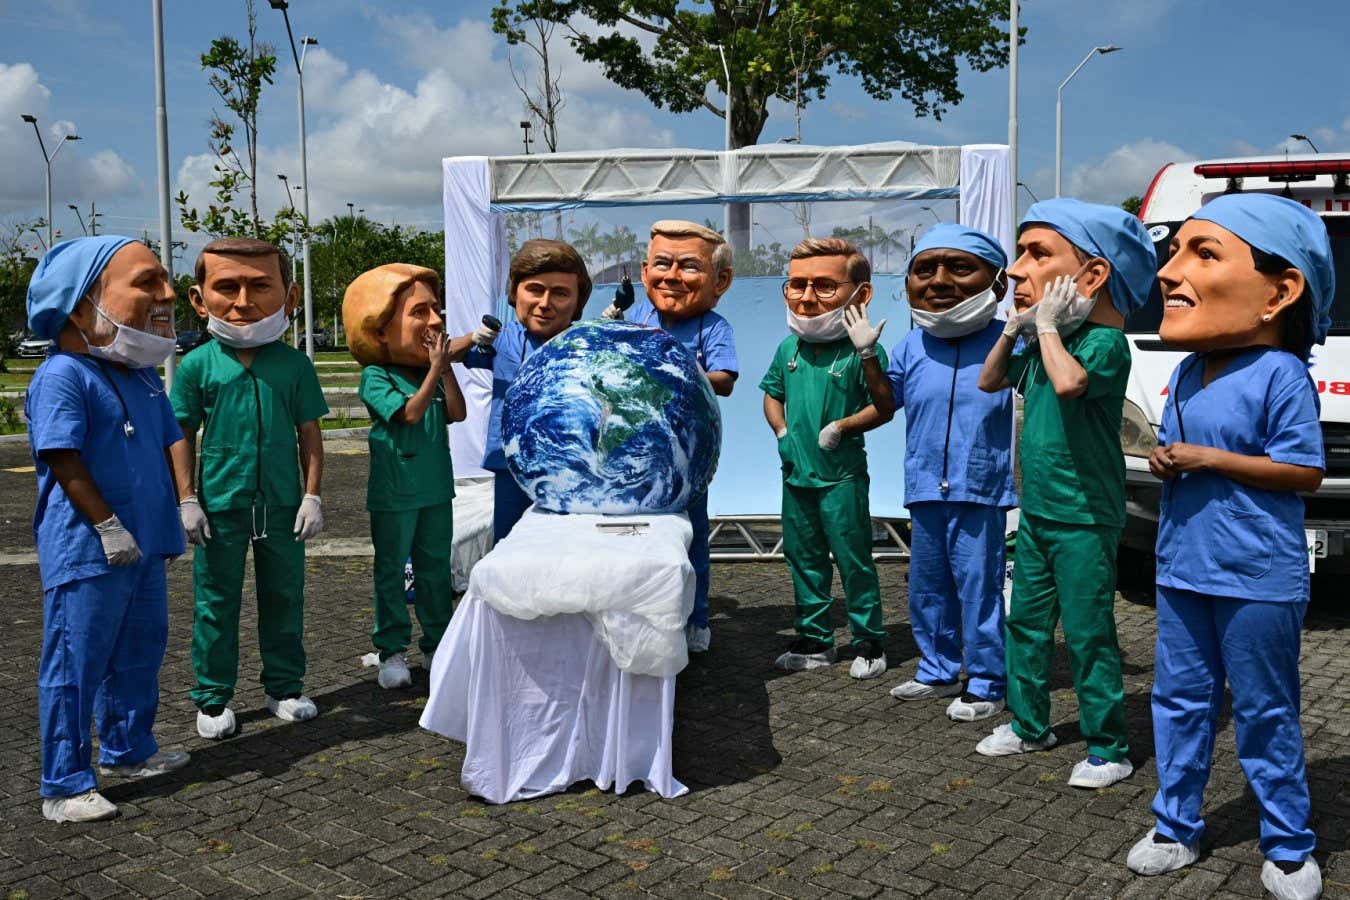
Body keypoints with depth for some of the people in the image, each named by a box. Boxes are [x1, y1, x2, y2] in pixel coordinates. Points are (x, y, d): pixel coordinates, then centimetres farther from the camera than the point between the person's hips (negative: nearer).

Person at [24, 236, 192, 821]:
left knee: (139, 654, 20)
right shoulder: (62, 376, -16)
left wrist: (183, 503, 9)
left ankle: (128, 749, 38)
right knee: (75, 666, 1)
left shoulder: (145, 378, 12)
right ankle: (65, 786, 12)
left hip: (143, 546, 9)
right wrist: (107, 526, -20)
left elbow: (170, 440, 18)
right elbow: (64, 459, -21)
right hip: (86, 553, -9)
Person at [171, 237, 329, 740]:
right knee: (217, 602, 9)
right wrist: (186, 501, -3)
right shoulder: (197, 365, -3)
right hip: (220, 506, -1)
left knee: (284, 596, 12)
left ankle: (285, 687, 27)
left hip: (282, 504, 1)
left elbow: (309, 434, 3)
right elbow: (182, 436, 2)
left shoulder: (294, 364, 0)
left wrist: (312, 495, -1)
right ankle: (212, 698, 22)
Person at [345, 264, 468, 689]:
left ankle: (436, 644, 27)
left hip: (436, 490, 6)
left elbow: (457, 413, -4)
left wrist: (445, 367, -7)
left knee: (435, 571, 14)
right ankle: (391, 650, 16)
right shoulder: (376, 377, -13)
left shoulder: (432, 373, 6)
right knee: (391, 572, 6)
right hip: (394, 494, -6)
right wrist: (435, 368, -21)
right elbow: (410, 413, -24)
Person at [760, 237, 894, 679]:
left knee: (853, 559, 1)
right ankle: (814, 639, 27)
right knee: (803, 557, 14)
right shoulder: (788, 348, 7)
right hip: (796, 473, 6)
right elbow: (772, 394, 20)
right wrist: (781, 431, 5)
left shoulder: (860, 351, -11)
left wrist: (843, 426, -27)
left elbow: (884, 407, -14)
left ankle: (869, 642, 16)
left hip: (842, 474, -6)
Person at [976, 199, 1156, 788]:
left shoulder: (1104, 341, -17)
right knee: (1026, 622, 17)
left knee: (1088, 635, 1)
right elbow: (990, 382, 17)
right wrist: (1014, 328, 3)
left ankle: (1108, 748, 15)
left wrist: (1047, 323, -23)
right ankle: (1029, 725, 32)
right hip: (1036, 511, 8)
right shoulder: (1044, 343, 7)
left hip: (1083, 519, -8)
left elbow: (1069, 382, -37)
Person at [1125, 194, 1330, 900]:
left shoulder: (1279, 374, -15)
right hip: (1182, 571, 7)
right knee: (1179, 700, 14)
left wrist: (1209, 458, -20)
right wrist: (1164, 462, -4)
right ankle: (1176, 827, 28)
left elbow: (1305, 471, -17)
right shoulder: (1185, 373, 7)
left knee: (1265, 714, 7)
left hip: (1258, 582, -7)